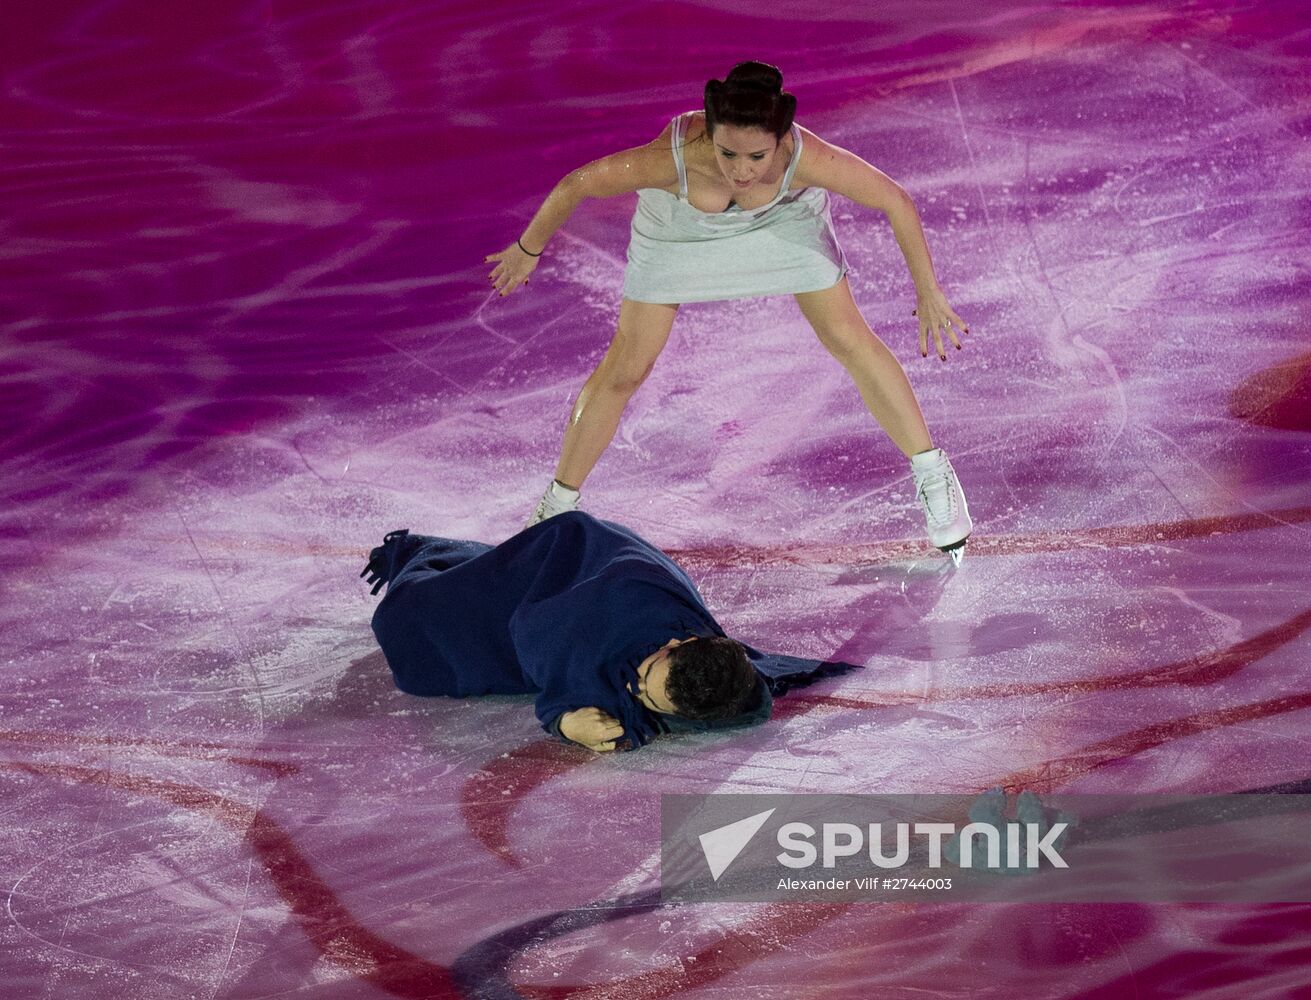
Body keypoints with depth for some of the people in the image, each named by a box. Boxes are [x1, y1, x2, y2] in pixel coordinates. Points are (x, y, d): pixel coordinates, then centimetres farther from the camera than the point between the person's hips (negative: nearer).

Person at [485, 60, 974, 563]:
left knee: (849, 338, 3)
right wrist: (528, 249, -11)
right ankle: (556, 507, 21)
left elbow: (896, 201, -26)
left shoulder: (806, 157, -42)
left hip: (782, 215, 1)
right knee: (626, 367, 4)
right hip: (683, 220, 0)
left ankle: (932, 473, 21)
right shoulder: (673, 158, -44)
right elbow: (573, 186, -27)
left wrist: (928, 292, -16)